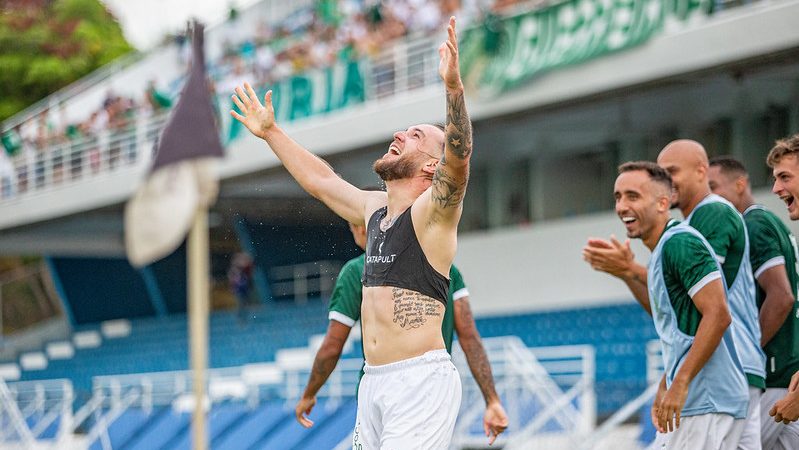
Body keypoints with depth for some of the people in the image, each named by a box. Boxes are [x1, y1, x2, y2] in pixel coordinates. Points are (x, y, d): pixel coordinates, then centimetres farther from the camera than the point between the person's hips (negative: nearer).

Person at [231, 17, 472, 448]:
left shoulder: (432, 211, -6)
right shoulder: (373, 209, 17)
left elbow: (458, 155, -24)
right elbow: (320, 179, 33)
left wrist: (453, 85, -38)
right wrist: (271, 133, 39)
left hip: (421, 381, -8)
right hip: (374, 381, 8)